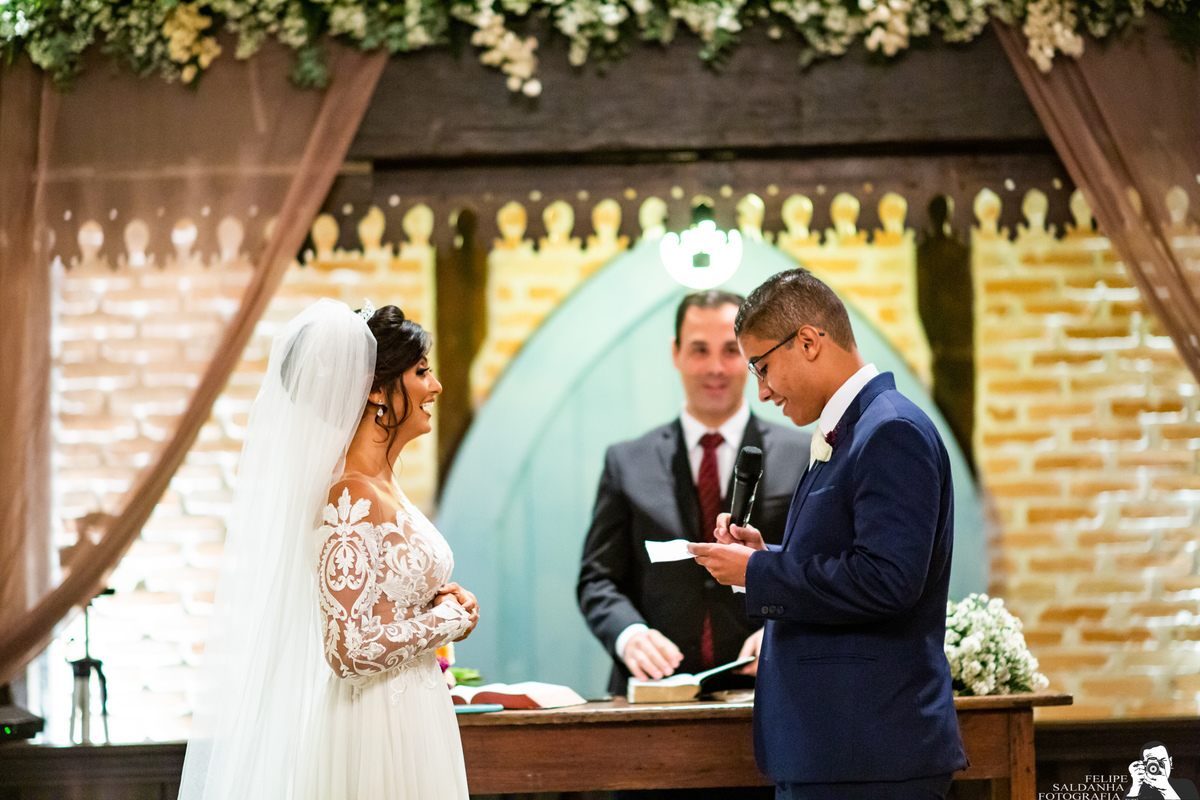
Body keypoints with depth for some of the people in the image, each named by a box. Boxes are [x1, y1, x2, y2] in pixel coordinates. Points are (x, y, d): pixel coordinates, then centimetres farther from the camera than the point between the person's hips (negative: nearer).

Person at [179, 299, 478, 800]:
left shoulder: (382, 488, 9)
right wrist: (448, 621, -12)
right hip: (380, 734, -9)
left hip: (407, 717, 9)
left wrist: (437, 600, 4)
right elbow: (350, 651, -25)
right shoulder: (351, 499, -20)